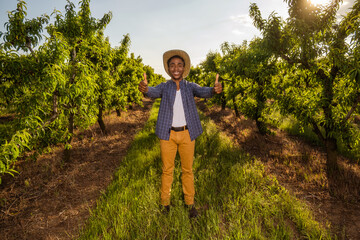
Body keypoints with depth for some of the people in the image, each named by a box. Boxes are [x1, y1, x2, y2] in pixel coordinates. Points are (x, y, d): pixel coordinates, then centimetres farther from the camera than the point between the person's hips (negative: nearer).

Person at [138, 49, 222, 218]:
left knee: (187, 170, 11)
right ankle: (165, 201, 29)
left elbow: (203, 92, -19)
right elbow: (154, 92, -23)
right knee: (167, 169, 10)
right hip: (168, 134, 0)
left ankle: (190, 202, 28)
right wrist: (144, 89, -48)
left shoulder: (190, 86, 1)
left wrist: (215, 89, -44)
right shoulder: (164, 87, -1)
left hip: (187, 134, 1)